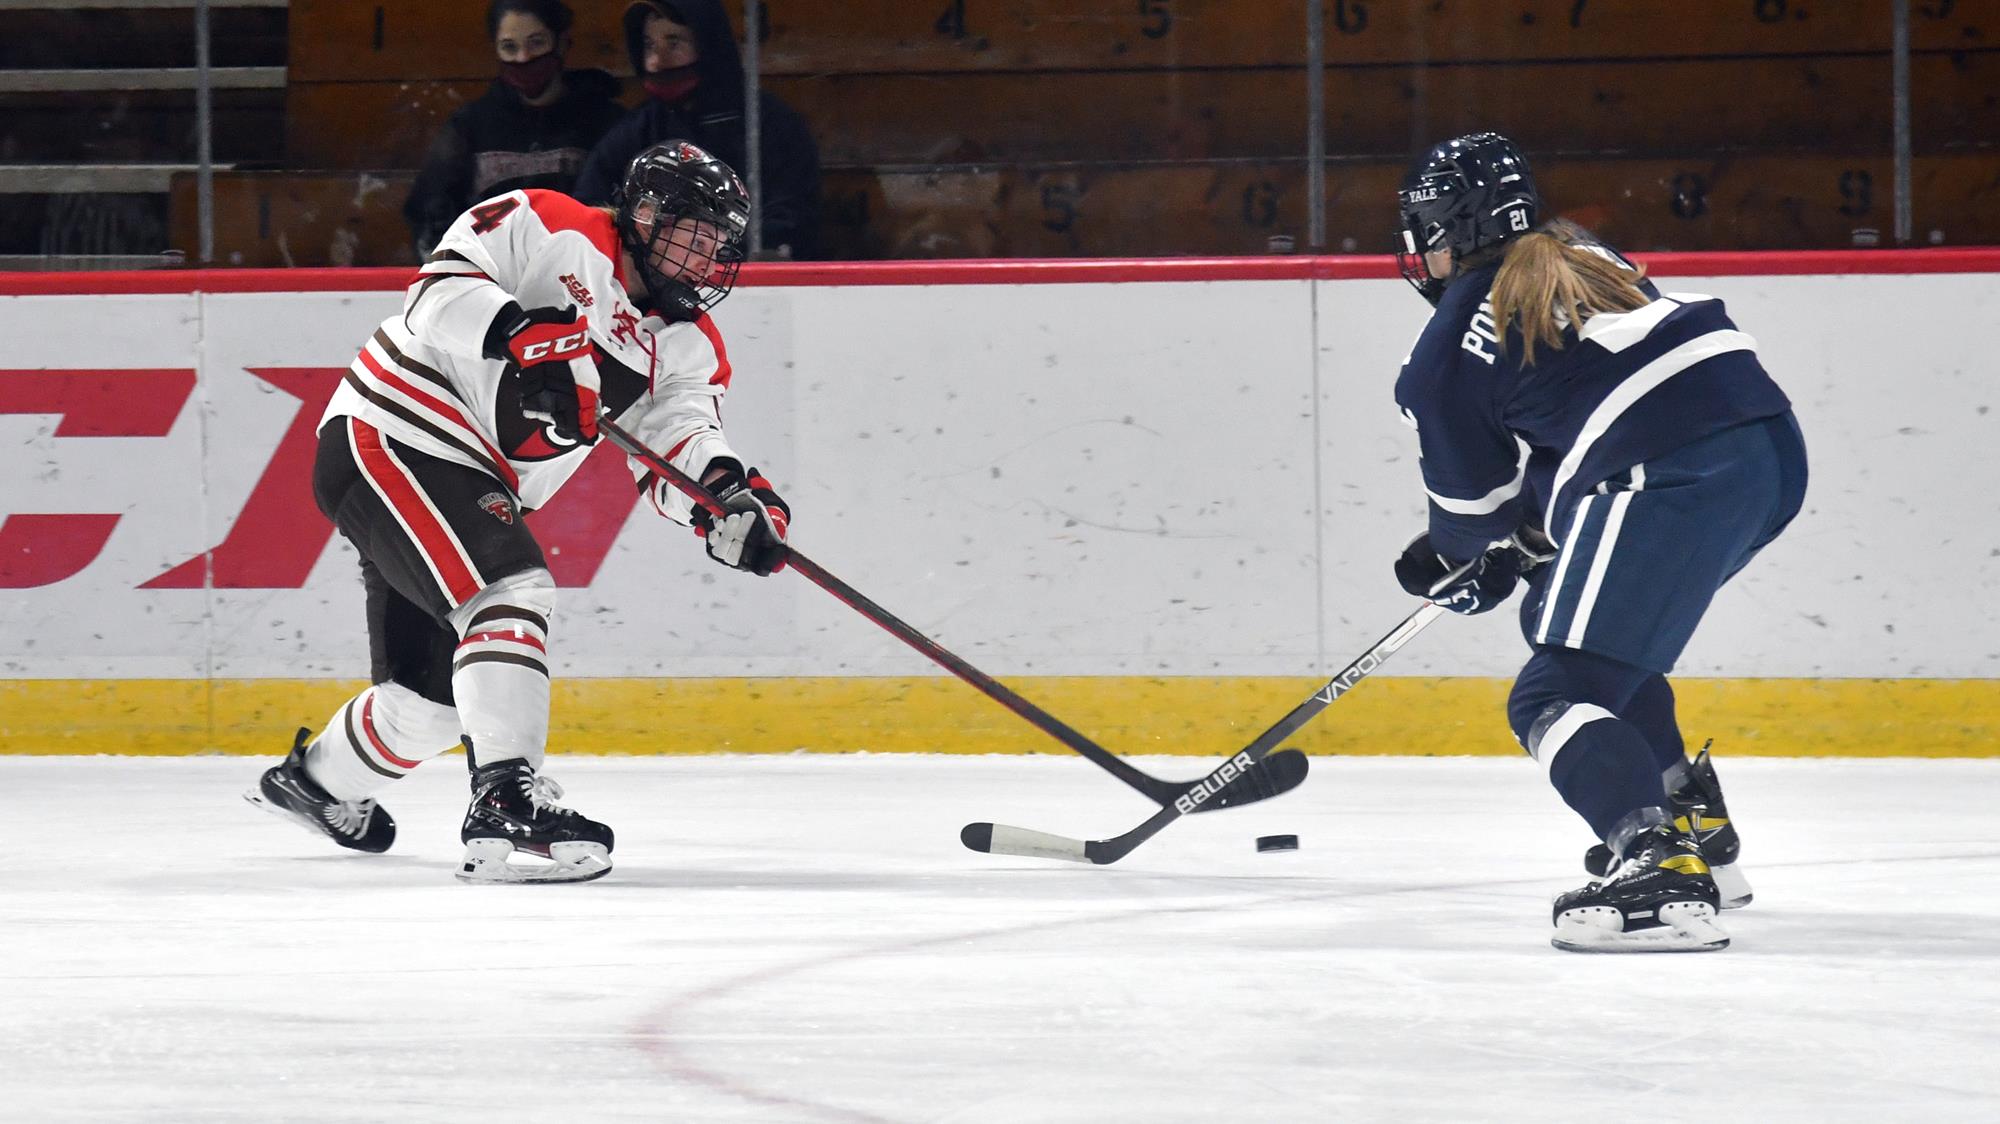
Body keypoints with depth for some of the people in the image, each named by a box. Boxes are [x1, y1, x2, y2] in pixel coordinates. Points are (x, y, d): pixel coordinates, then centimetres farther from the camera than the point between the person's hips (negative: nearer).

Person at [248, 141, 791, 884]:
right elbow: (440, 290, -19)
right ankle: (507, 805, -38)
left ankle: (317, 781, 46)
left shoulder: (686, 343, 8)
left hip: (474, 487, 9)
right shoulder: (550, 230, -11)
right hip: (391, 439, -9)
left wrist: (730, 499, -25)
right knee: (511, 590, -29)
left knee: (436, 695, 18)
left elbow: (680, 455, -4)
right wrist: (518, 334, -35)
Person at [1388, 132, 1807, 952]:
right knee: (1572, 627, 30)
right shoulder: (1584, 256, 25)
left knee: (1556, 697, -7)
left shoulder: (1452, 349, 4)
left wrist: (1455, 564, 37)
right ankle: (1696, 830, 30)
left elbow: (1472, 501, 15)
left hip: (1672, 479, -9)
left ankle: (1661, 871, -30)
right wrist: (1526, 540, 37)